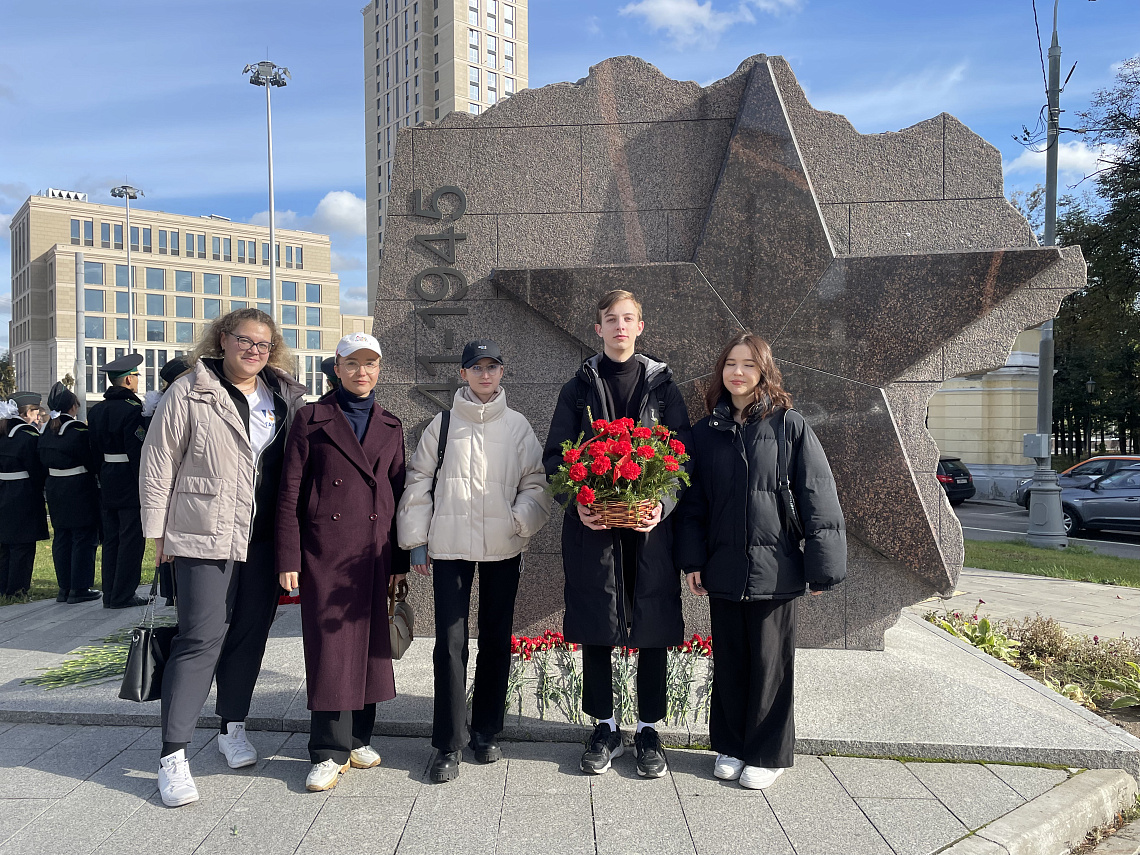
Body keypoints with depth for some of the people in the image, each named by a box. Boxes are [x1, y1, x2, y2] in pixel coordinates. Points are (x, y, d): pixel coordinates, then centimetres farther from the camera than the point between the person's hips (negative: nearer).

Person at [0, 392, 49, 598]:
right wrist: (41, 493, 0)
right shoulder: (29, 436, -15)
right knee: (23, 544, 1)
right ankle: (17, 588, 6)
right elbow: (37, 471, -13)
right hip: (24, 497, -8)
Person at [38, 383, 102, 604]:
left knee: (61, 537, 13)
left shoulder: (46, 433, 6)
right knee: (84, 537, 1)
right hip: (79, 490, -7)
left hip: (55, 490, 7)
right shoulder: (79, 431, -16)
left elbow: (44, 461, 12)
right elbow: (91, 463, -13)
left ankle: (64, 587, 18)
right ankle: (79, 588, 3)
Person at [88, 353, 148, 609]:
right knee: (131, 538, -1)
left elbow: (94, 449, 14)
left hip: (107, 480, 8)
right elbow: (137, 451, -19)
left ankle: (110, 594, 18)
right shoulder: (132, 409, -15)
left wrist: (102, 479, 20)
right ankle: (123, 595, 3)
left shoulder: (96, 410, 11)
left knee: (110, 539, 13)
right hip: (129, 481, -8)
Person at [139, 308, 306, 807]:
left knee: (250, 633, 12)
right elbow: (158, 465, -1)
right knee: (201, 638, -6)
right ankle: (172, 756, 4)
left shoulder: (286, 399, 9)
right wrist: (159, 532, -1)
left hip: (264, 540, 4)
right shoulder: (188, 394, -2)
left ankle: (233, 727, 31)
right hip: (204, 536, -4)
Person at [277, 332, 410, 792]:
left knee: (369, 642, 10)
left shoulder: (390, 426, 13)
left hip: (375, 550, 4)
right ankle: (330, 751, 9)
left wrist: (400, 559, 9)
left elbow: (398, 493, 13)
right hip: (325, 548, -3)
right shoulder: (312, 418, 3)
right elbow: (290, 494, 0)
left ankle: (359, 737, 26)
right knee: (330, 645, -2)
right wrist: (288, 558, -6)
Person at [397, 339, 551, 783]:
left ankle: (486, 731, 26)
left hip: (503, 547, 1)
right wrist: (416, 539, 4)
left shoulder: (517, 425, 5)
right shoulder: (443, 424, 4)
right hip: (450, 545, -1)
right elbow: (418, 481, 7)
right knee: (450, 643, -3)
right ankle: (448, 743, 8)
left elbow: (536, 482, 4)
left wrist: (520, 521, -12)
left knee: (496, 641, 9)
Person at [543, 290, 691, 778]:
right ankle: (605, 728, 23)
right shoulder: (579, 389, 9)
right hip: (593, 526, 0)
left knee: (653, 631, 5)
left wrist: (662, 504, -14)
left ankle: (649, 730, 21)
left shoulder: (662, 387, 8)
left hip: (650, 524, 0)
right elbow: (555, 455, 4)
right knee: (595, 630, 6)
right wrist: (578, 501, -13)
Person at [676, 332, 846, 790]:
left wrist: (822, 565, -8)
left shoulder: (789, 425, -5)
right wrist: (692, 560, 4)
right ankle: (729, 746, 30)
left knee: (770, 662, 7)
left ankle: (767, 754, 24)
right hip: (723, 567, 3)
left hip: (775, 568, -3)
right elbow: (693, 502, 10)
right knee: (728, 661, 13)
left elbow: (818, 497, -5)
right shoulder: (706, 431, 6)